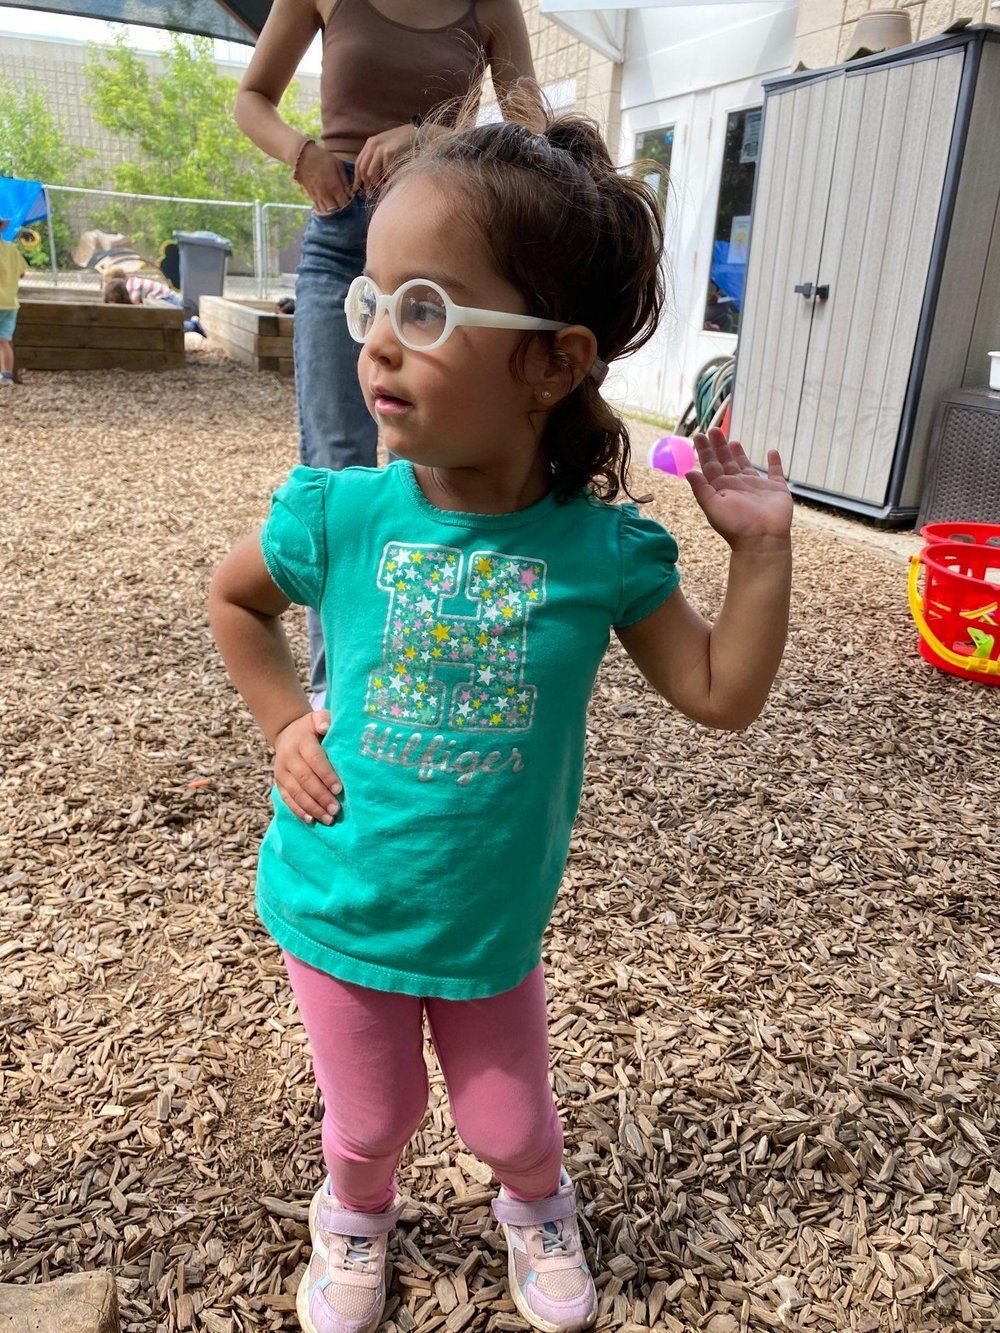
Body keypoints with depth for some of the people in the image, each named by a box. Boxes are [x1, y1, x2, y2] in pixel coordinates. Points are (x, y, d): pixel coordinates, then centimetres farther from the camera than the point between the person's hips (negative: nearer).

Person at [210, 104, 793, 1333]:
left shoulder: (601, 552, -17)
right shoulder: (342, 516, -17)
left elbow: (723, 693, -9)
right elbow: (233, 596, 4)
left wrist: (761, 546, -16)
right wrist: (284, 724, -5)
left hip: (494, 922, 0)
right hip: (339, 910, 0)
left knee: (510, 1119, 22)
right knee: (369, 1118, 22)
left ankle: (536, 1207, 59)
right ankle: (355, 1222, 58)